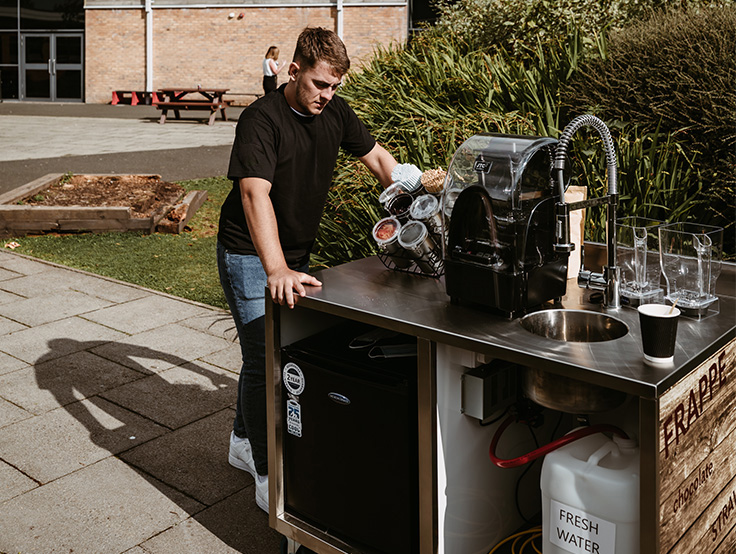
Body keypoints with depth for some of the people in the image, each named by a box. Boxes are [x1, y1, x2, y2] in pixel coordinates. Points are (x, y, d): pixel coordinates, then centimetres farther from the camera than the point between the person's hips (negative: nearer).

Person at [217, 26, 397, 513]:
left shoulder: (335, 112, -3)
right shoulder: (261, 120, -24)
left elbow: (376, 156, 13)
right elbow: (255, 194, -37)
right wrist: (277, 271, -50)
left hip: (297, 253, 7)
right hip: (250, 255, -7)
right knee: (265, 357, -8)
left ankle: (244, 442, 36)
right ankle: (268, 478, 4)